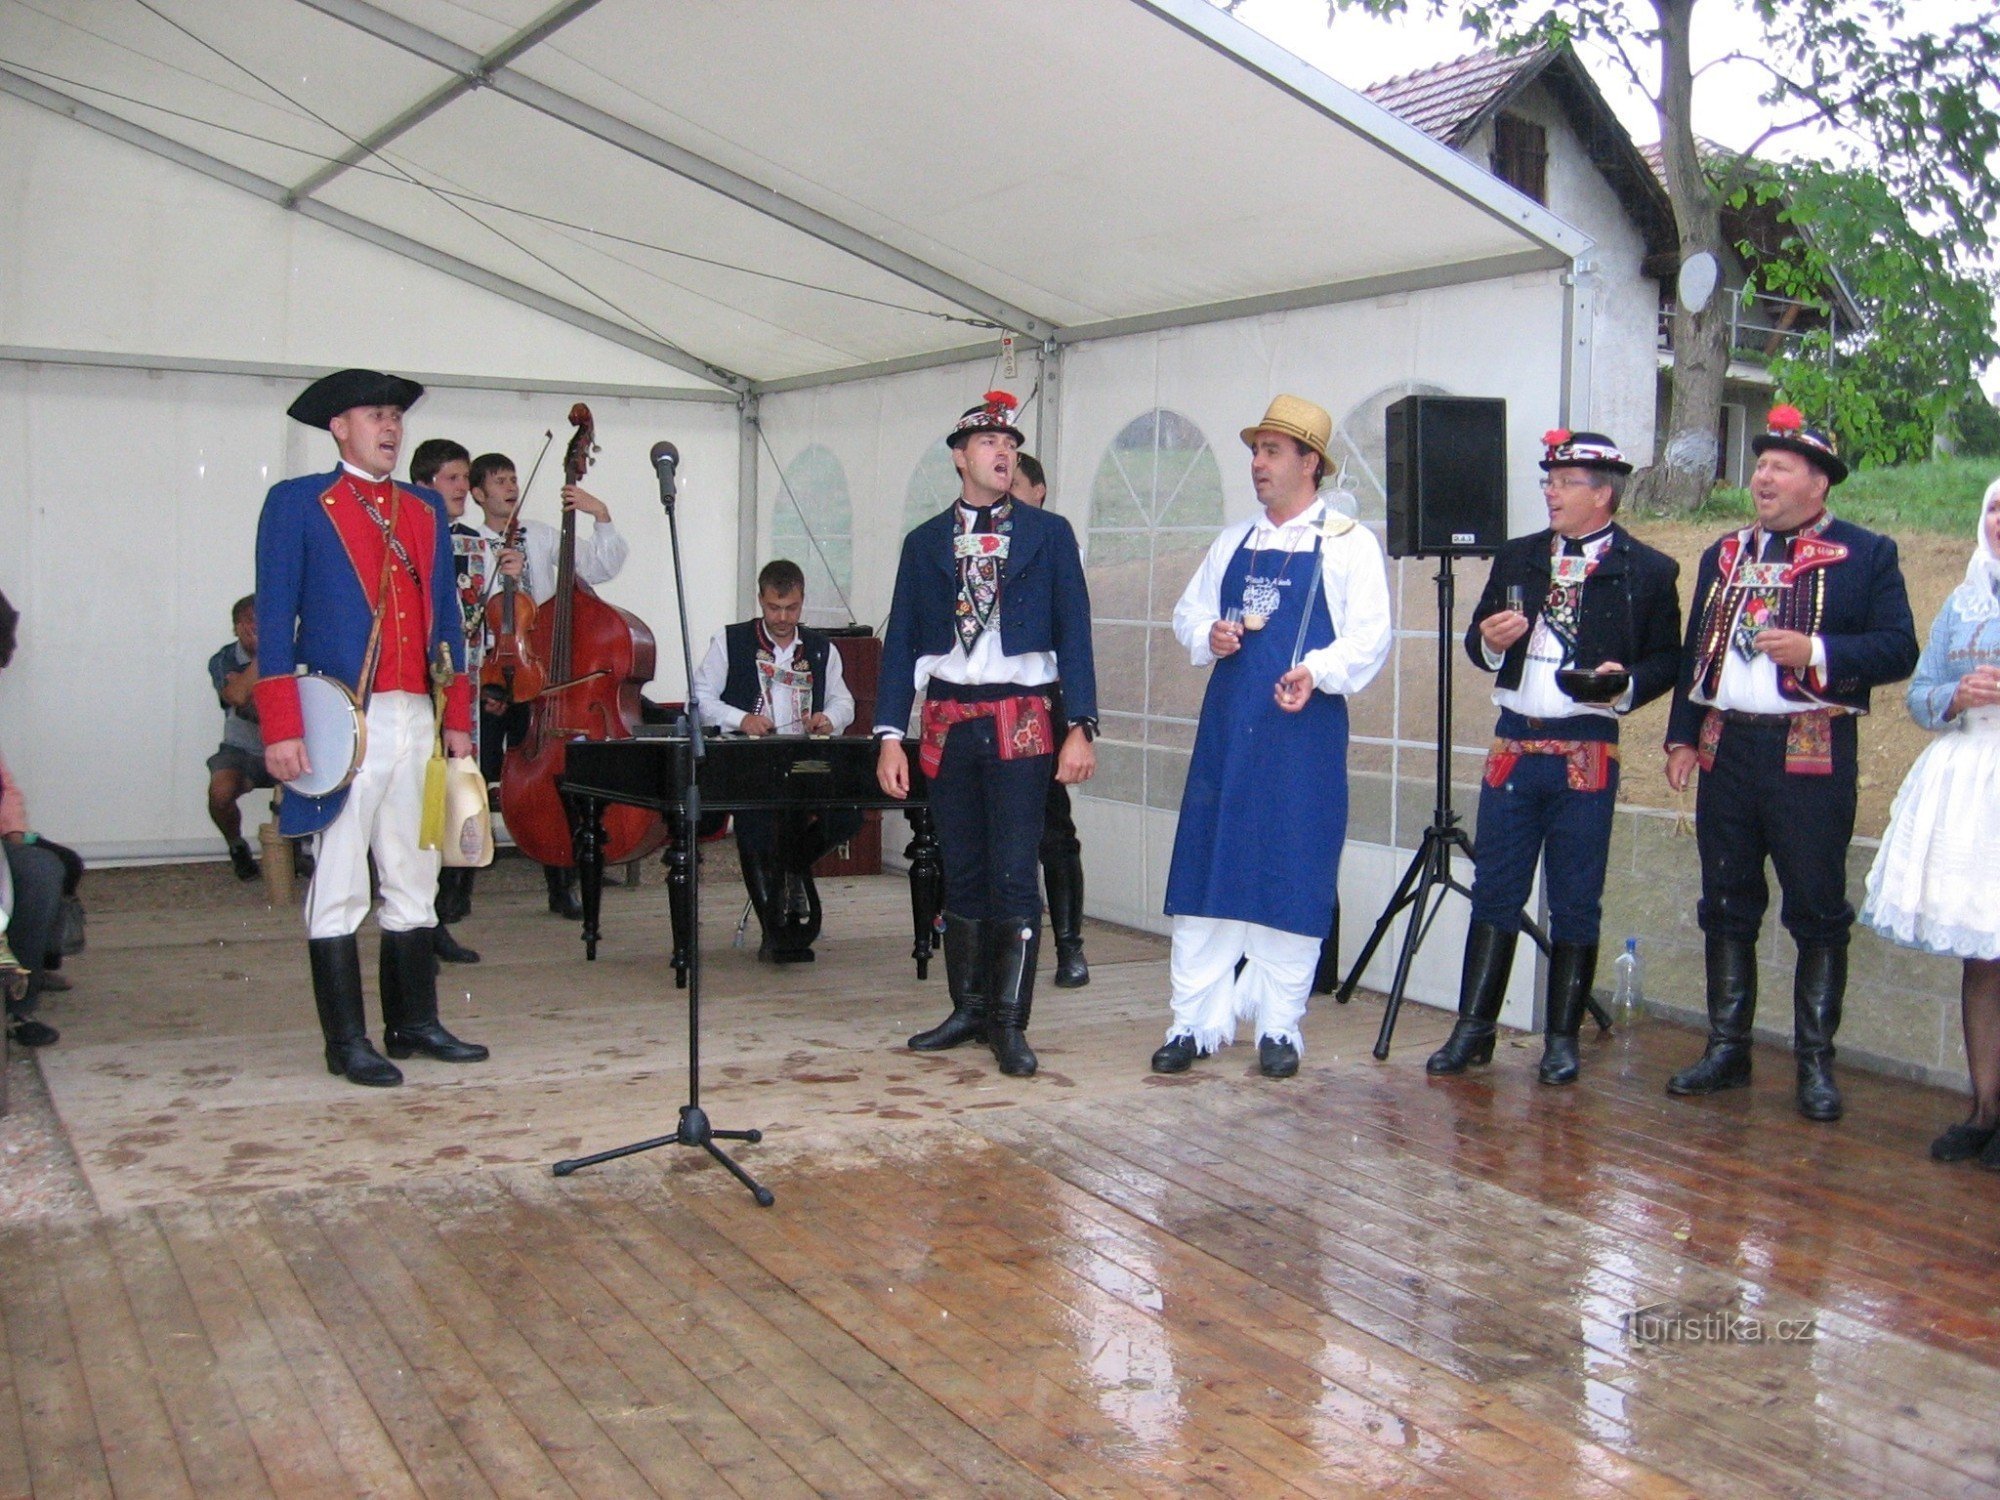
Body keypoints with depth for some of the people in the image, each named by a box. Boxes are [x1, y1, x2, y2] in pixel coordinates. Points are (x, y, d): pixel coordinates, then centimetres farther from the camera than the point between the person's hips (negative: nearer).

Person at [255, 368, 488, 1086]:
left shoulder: (426, 510, 17)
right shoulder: (296, 503, 2)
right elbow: (275, 620, -4)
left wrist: (457, 718, 11)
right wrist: (281, 730, -12)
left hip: (417, 720, 6)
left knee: (415, 879, 11)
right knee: (337, 885, -1)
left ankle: (415, 1022, 20)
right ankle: (346, 1041, 5)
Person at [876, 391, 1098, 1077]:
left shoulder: (1048, 533, 5)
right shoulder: (925, 543, 10)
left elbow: (1073, 633, 2)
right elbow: (901, 642, 7)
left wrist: (1080, 728, -7)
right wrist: (890, 736, -1)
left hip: (1021, 723, -2)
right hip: (947, 724, 2)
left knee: (1013, 876, -6)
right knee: (961, 874, 9)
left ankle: (1010, 1023, -1)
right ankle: (969, 1009, 19)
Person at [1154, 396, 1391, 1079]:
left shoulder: (1348, 542, 1)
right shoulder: (1233, 542, 16)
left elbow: (1369, 635, -7)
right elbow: (1188, 612, 19)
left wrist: (1318, 672, -24)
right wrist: (1207, 636, -3)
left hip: (1304, 731, -4)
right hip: (1226, 725, 4)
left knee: (1292, 876, 1)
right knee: (1205, 869, 2)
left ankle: (1280, 1027, 12)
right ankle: (1196, 1022, 9)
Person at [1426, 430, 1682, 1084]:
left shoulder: (1647, 571, 0)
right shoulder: (1516, 557, 12)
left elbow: (1667, 658, -1)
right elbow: (1477, 642, 16)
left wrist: (1628, 684, -19)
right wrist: (1489, 642, -6)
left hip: (1587, 753, -3)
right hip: (1513, 744, 4)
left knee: (1575, 903, 4)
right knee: (1494, 892, 5)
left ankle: (1562, 1039, 14)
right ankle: (1474, 1029, 11)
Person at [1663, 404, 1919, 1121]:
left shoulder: (1867, 554, 1)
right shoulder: (1723, 556, 16)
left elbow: (1898, 650, -7)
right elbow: (1693, 652, 17)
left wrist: (1816, 651, -19)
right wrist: (1682, 735, 9)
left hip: (1813, 755, -5)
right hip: (1726, 748, 5)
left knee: (1818, 910, 0)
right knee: (1726, 906, 9)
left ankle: (1815, 1062, 9)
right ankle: (1727, 1048, 18)